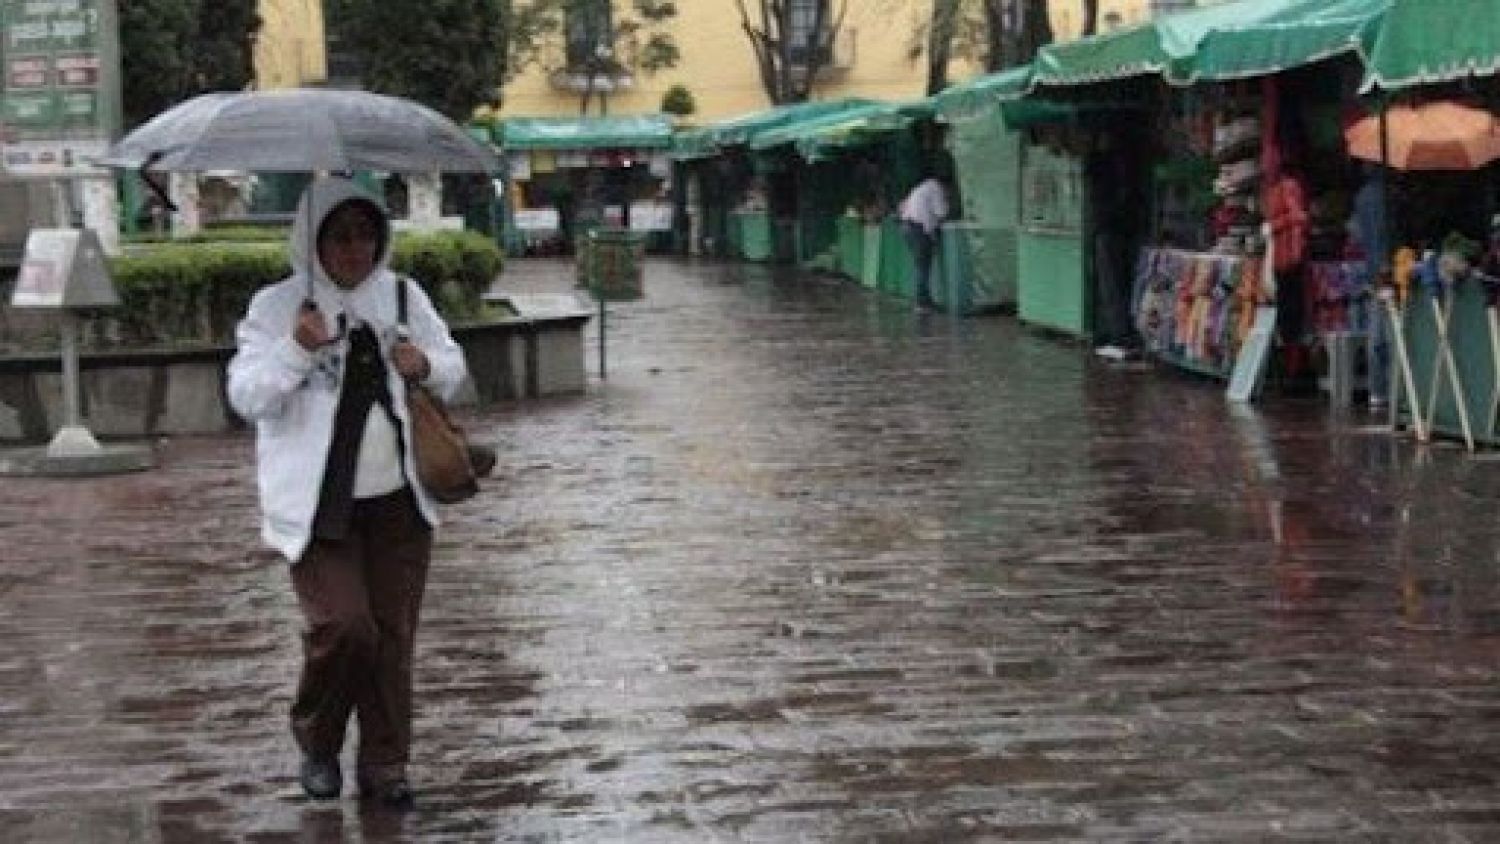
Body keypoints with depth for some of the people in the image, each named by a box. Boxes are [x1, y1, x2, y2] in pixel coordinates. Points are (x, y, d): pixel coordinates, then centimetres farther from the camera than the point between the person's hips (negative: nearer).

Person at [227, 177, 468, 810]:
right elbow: (246, 397, -8)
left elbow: (453, 368, 16)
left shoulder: (404, 297, 7)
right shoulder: (276, 306, -4)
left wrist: (427, 366, -6)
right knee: (343, 625, -13)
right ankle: (317, 745, 14)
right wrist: (297, 350, -23)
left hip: (397, 498, 4)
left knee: (394, 633, 4)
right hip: (318, 504, -4)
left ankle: (384, 764, 17)